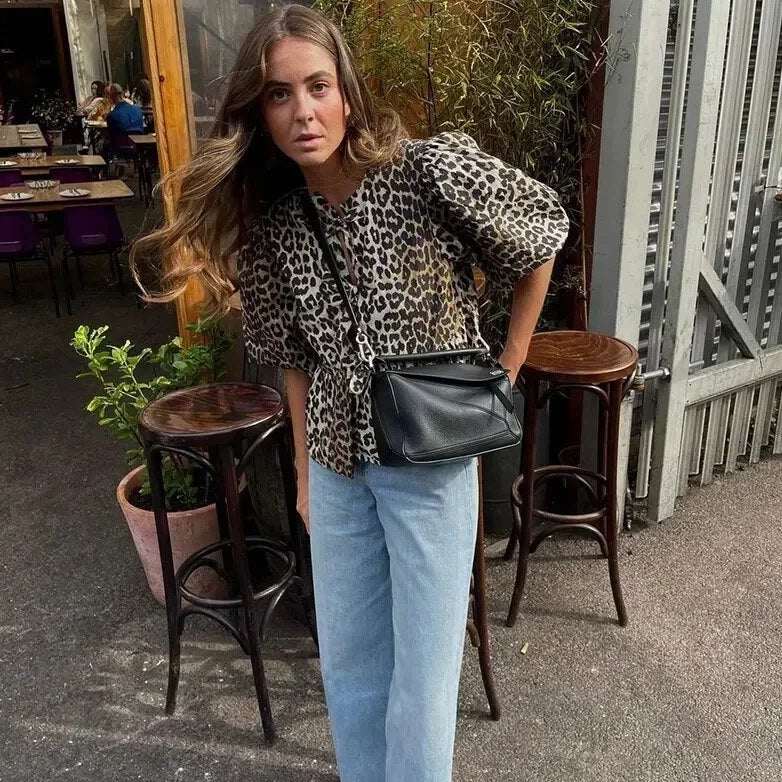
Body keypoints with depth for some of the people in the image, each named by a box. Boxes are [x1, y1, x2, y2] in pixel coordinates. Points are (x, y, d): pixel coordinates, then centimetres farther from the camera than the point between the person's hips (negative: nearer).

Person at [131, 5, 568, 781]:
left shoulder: (434, 170, -18)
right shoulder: (267, 218, -4)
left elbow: (538, 244, -3)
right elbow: (294, 355, 7)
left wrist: (504, 374, -1)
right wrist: (304, 470, 10)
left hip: (429, 457, -4)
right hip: (337, 464, 5)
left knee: (423, 667, 9)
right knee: (345, 658, 19)